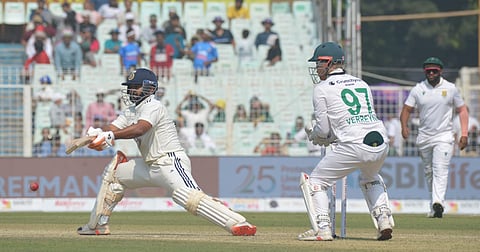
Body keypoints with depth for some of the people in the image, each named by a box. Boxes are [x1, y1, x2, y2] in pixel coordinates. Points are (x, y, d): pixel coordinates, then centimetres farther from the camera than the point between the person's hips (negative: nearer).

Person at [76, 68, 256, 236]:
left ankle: (238, 224, -35)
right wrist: (98, 134, -20)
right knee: (113, 172, 11)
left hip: (171, 162, -9)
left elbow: (140, 129, -29)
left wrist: (111, 136, -38)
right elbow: (112, 129, 3)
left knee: (191, 199, -28)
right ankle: (98, 224, 16)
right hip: (150, 165, 10)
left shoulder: (153, 107, -11)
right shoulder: (131, 111, 17)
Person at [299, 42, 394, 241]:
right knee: (370, 178, 36)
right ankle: (383, 219, 18)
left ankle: (322, 228, -4)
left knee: (315, 181, 9)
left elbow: (323, 129, 2)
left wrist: (313, 135, 25)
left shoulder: (322, 88, 5)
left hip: (353, 146, -6)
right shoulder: (361, 84, 23)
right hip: (381, 145, 6)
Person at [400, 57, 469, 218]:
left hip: (444, 136, -3)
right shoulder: (418, 89, 3)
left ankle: (438, 202, -31)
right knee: (429, 172, 9)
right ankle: (434, 207, 19)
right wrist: (404, 126, -15)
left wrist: (464, 133, -5)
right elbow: (407, 109, 5)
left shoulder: (450, 88, 0)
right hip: (424, 137, 3)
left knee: (440, 170, -18)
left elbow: (462, 110, 6)